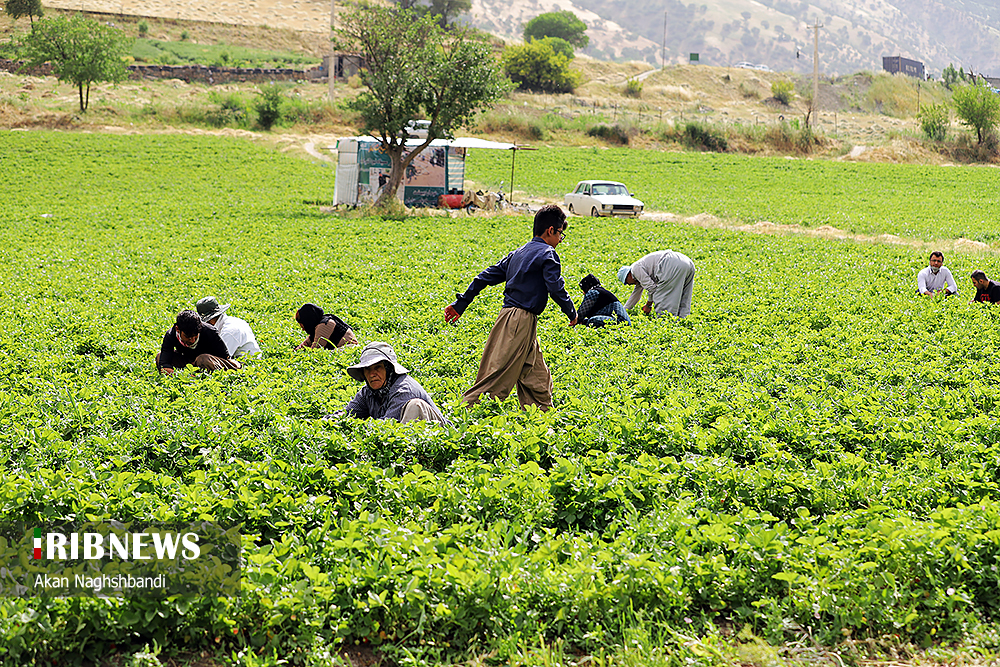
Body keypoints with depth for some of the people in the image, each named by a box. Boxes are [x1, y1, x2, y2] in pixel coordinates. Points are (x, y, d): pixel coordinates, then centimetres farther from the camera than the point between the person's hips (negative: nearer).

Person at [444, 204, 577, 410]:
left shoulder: (518, 253, 19)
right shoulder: (547, 254, -6)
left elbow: (487, 276, 17)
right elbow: (556, 288, -15)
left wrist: (460, 304, 19)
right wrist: (572, 312, 2)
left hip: (508, 316, 9)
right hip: (521, 319, -9)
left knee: (537, 377, 13)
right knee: (499, 374, -10)